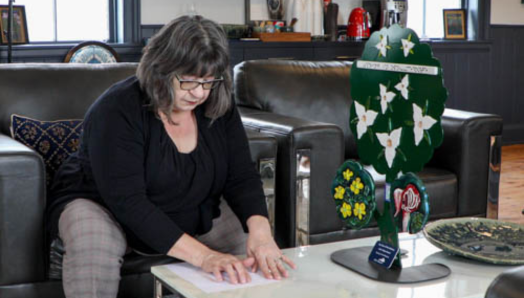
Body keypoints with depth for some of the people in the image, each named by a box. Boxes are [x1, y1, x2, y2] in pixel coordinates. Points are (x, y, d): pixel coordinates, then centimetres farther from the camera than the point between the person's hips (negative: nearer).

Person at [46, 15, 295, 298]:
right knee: (93, 240, -37)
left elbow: (241, 177, -12)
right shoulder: (117, 110, -25)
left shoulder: (219, 107, -8)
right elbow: (127, 200, -33)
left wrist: (260, 230, -35)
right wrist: (202, 255, -42)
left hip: (189, 223, 5)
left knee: (254, 243, -10)